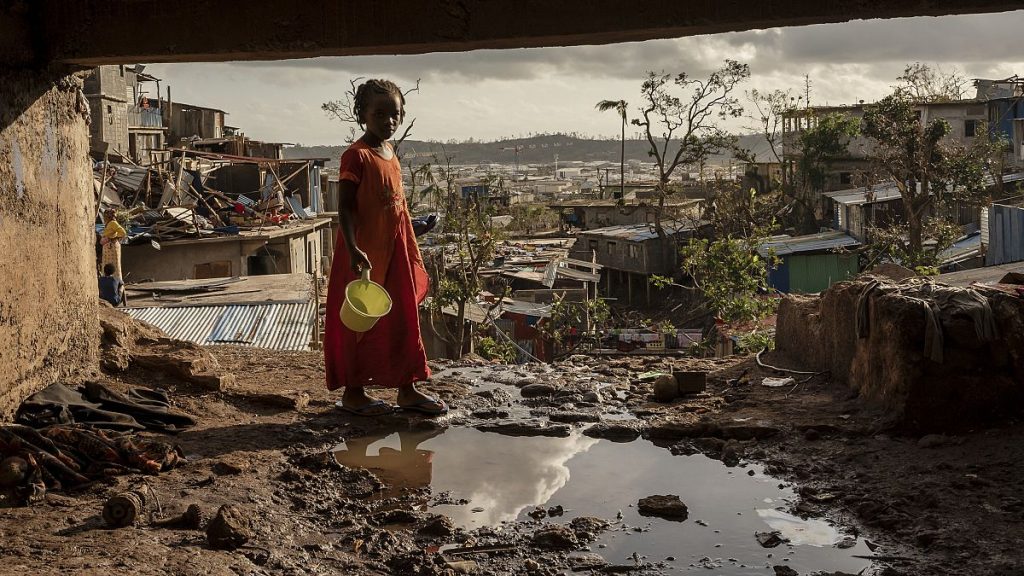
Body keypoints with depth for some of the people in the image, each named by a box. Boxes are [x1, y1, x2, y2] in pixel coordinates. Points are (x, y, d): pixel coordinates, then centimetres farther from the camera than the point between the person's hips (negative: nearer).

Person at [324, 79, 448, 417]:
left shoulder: (392, 156, 12)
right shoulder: (356, 156, -12)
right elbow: (346, 207, -17)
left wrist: (413, 255, 18)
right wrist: (353, 249, -27)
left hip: (396, 253, 8)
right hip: (364, 256, -8)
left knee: (404, 320, 11)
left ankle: (407, 389, 21)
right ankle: (353, 392, 13)